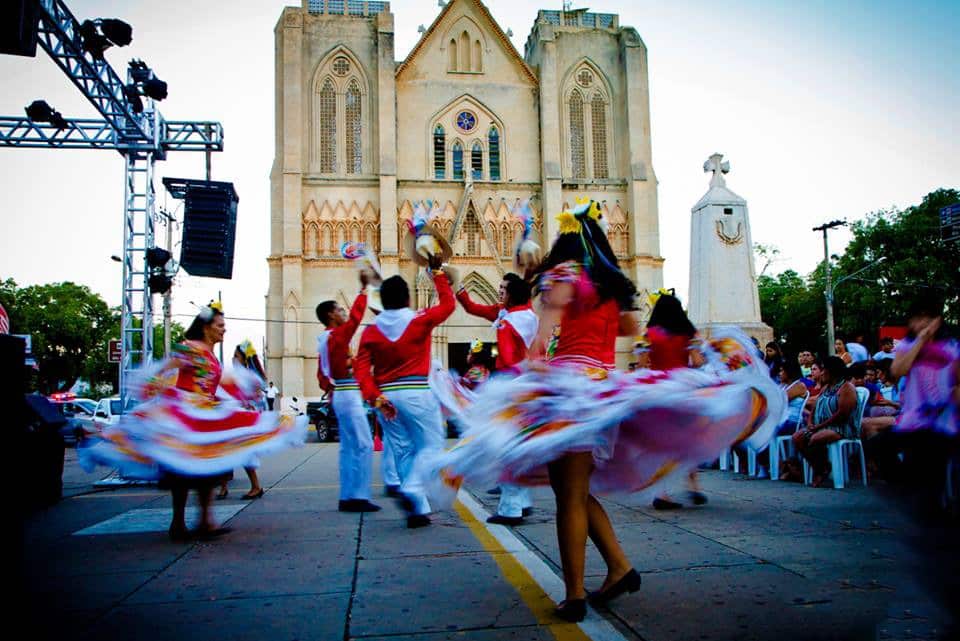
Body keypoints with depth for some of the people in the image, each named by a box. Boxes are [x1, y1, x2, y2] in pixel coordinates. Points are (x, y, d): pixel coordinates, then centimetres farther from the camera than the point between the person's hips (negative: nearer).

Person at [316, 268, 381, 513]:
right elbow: (355, 317, -21)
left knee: (348, 447, 11)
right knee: (364, 445, -8)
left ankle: (347, 497, 13)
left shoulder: (324, 339, 15)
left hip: (340, 395, 10)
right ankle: (358, 496, -8)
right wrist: (363, 288, -18)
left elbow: (321, 373, 20)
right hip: (348, 396, -10)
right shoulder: (337, 335, -12)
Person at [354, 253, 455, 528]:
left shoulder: (371, 330, 3)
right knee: (430, 445, 6)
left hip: (386, 395, 4)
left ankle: (418, 509, 15)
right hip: (417, 392, -4)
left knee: (403, 450, 12)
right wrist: (437, 272, 16)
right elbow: (447, 304, 9)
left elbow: (361, 367, -6)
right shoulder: (419, 320, -5)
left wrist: (374, 397, -9)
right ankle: (412, 490, -17)